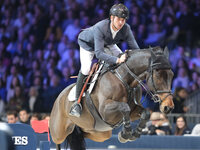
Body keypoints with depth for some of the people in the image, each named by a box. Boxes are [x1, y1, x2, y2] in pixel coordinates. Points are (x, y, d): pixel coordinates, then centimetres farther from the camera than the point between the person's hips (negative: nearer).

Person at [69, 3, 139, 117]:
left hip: (107, 43, 6)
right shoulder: (100, 28, -44)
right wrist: (117, 60, -60)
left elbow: (135, 48, -22)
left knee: (125, 61, -7)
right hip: (88, 43, -5)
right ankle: (77, 101, -13)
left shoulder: (126, 29, -29)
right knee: (86, 68, -23)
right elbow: (99, 53, -49)